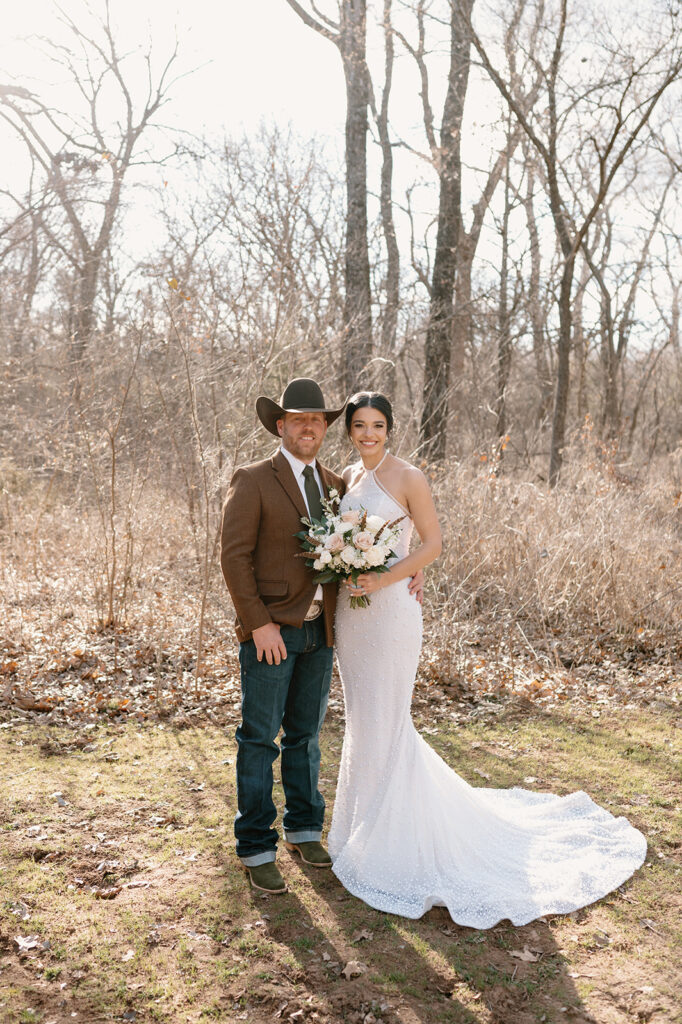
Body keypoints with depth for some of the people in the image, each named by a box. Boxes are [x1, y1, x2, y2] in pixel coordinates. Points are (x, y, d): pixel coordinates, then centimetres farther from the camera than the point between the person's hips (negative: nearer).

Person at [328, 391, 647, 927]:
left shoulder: (407, 477, -9)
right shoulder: (348, 477, 10)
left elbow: (432, 542, -10)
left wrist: (382, 579, -19)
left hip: (390, 608, -7)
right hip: (350, 611, 7)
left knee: (385, 721, 0)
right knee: (361, 718, 16)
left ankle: (390, 839, 16)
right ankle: (365, 822, 35)